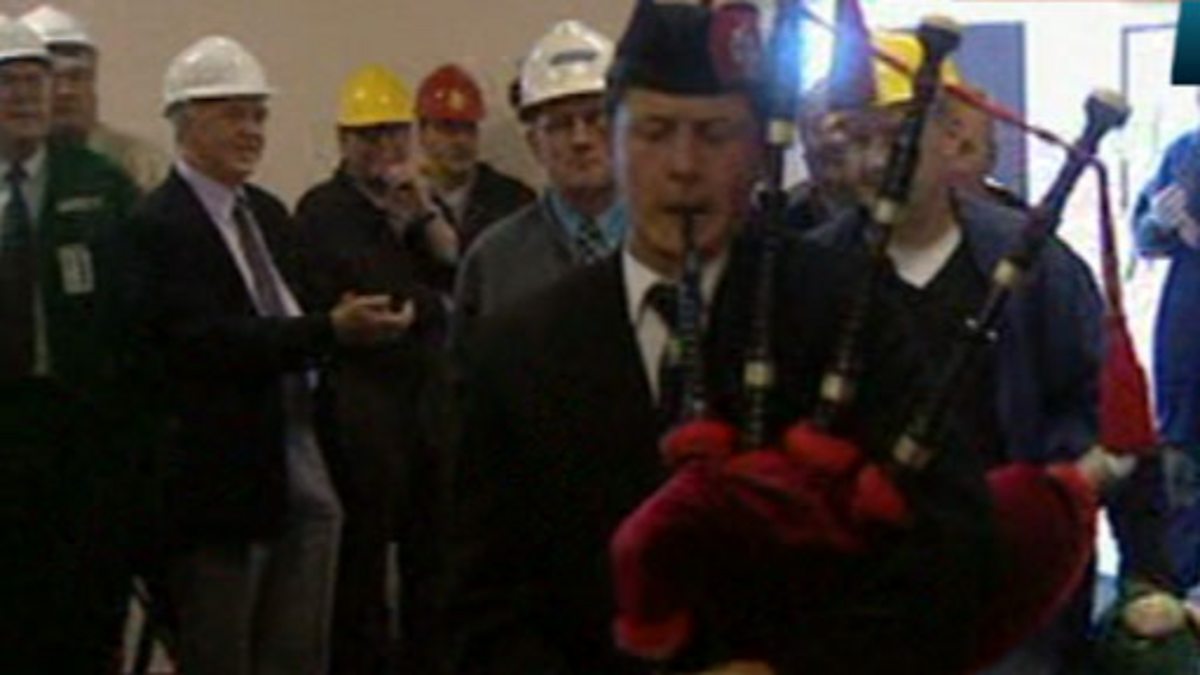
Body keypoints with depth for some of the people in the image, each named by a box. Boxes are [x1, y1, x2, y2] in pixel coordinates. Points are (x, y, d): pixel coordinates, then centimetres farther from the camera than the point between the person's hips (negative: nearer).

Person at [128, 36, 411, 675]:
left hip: (304, 473, 7)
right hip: (223, 477, -7)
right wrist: (332, 330, -30)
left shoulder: (269, 213, 14)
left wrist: (350, 326, 2)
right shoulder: (158, 225, -12)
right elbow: (207, 340, -23)